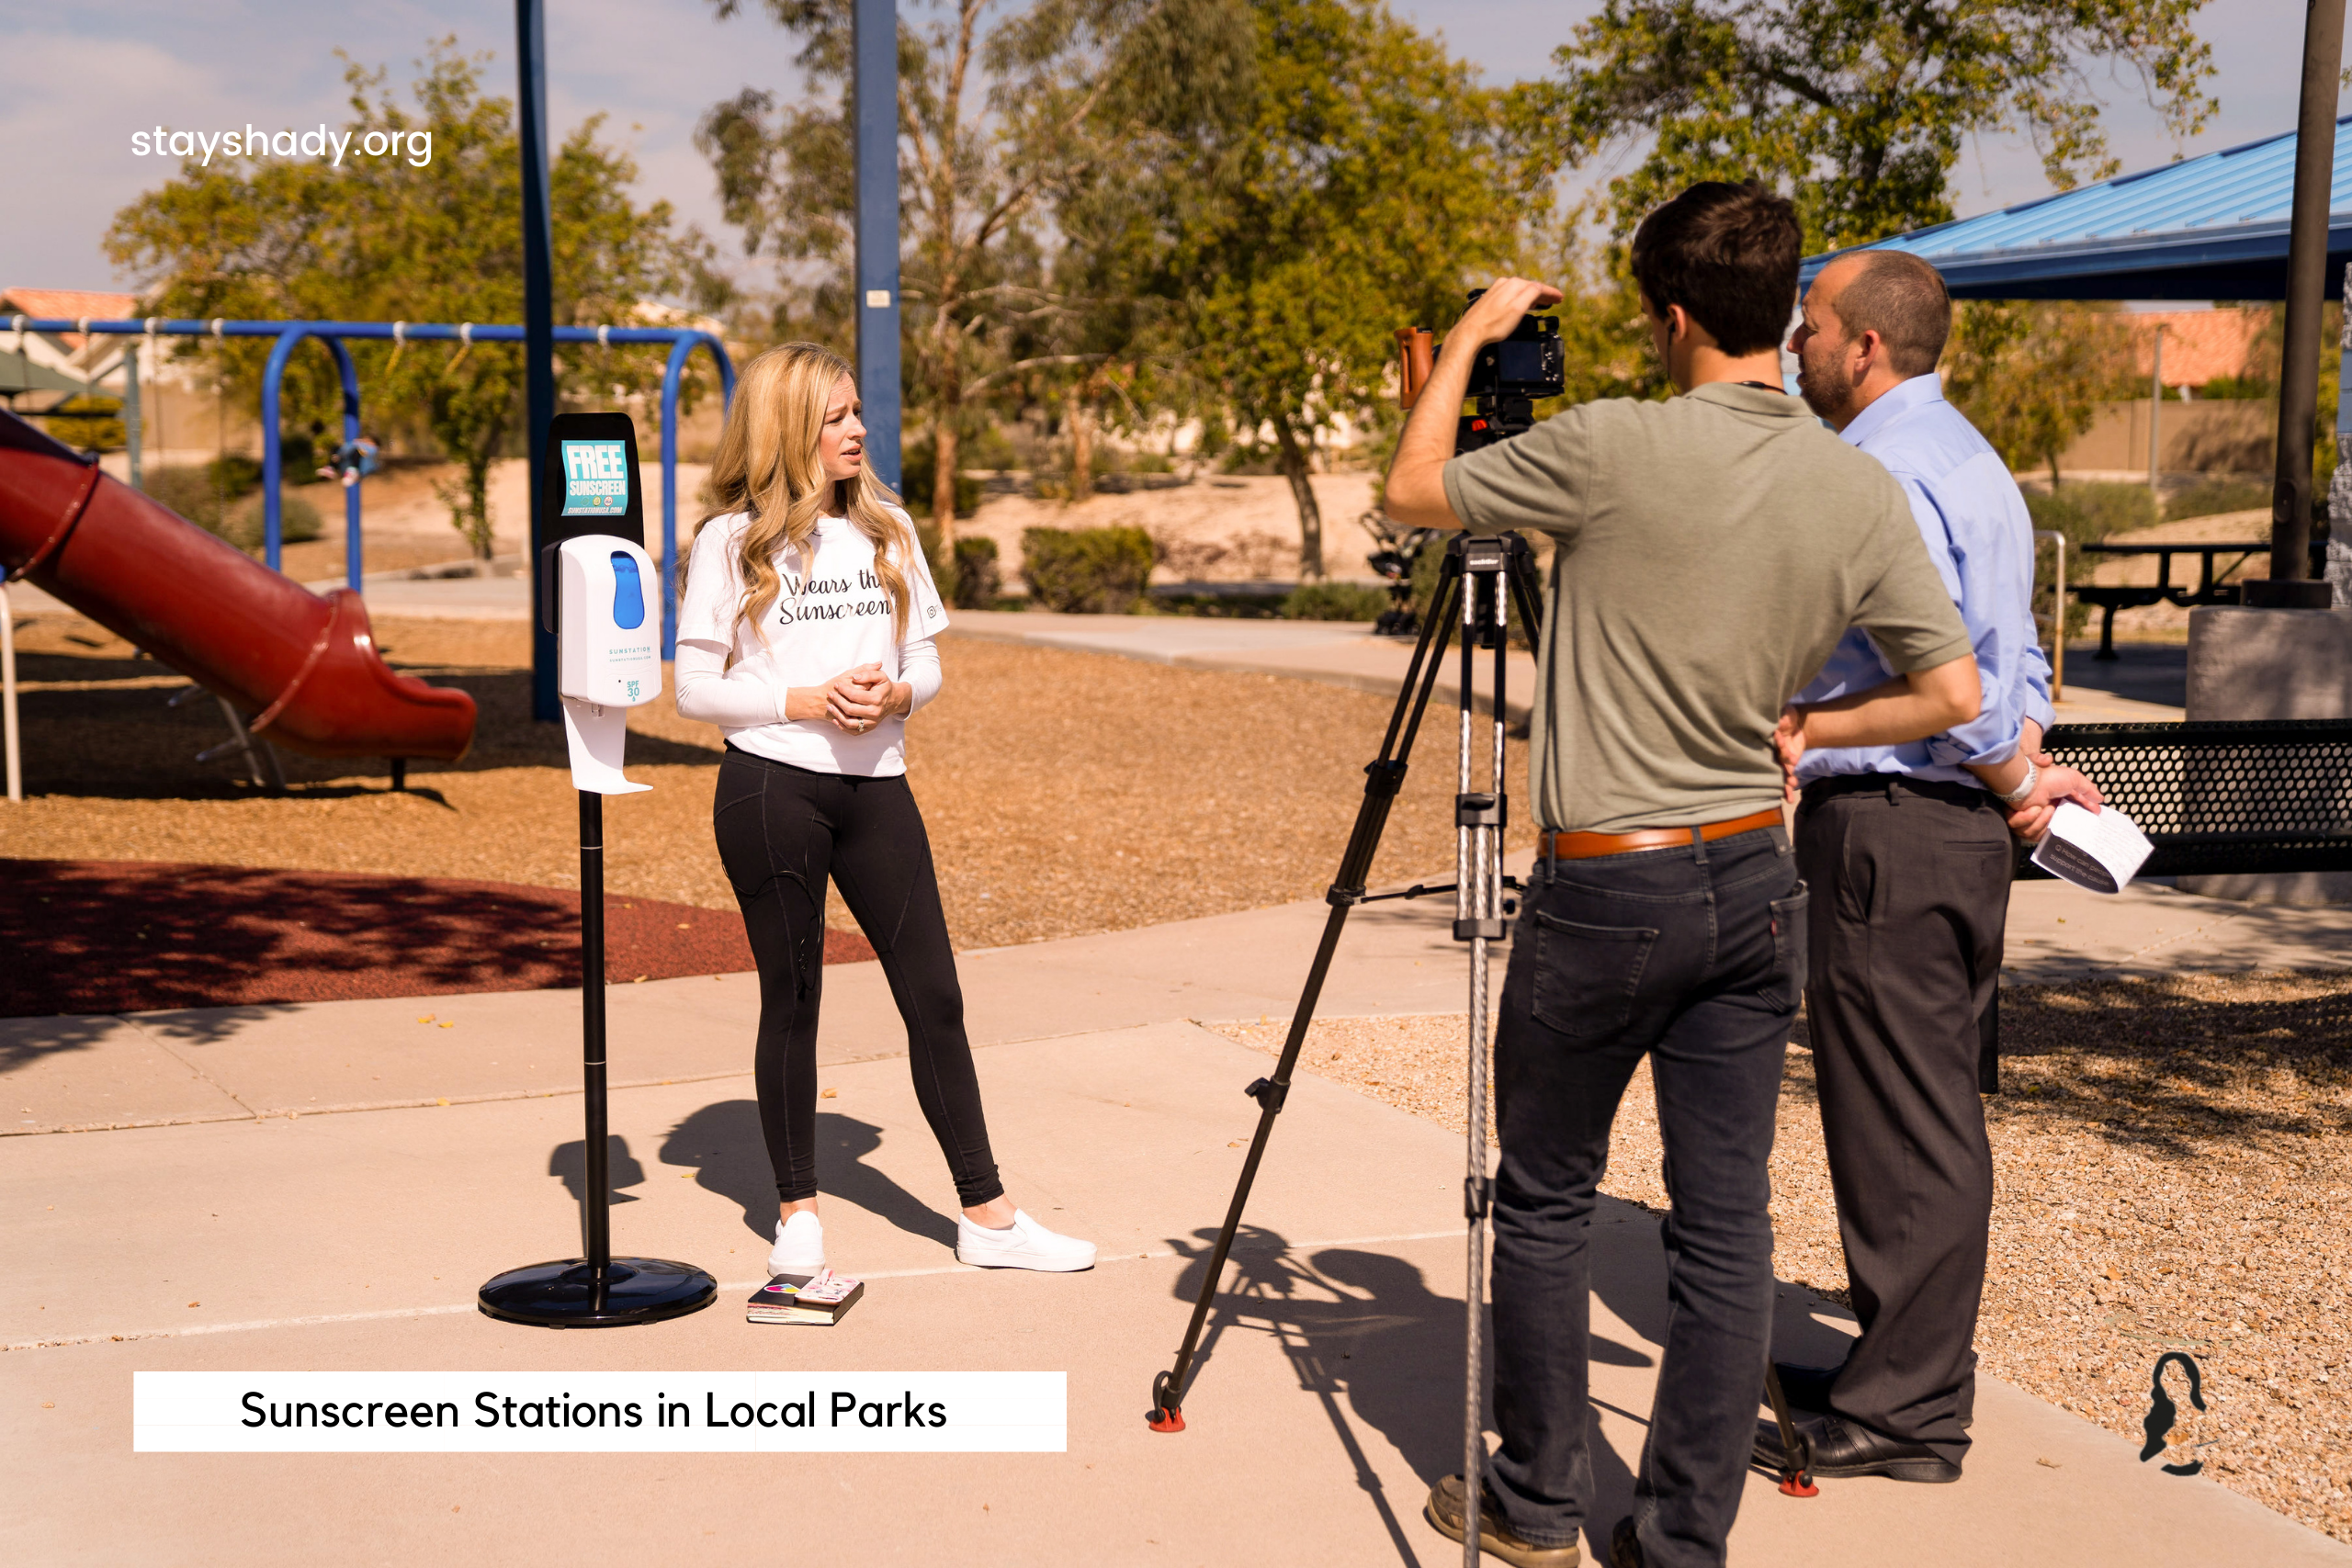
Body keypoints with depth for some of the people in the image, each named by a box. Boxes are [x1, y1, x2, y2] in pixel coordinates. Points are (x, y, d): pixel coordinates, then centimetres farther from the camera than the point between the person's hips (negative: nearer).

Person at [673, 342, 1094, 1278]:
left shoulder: (885, 529, 11)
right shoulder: (732, 542, -1)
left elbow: (926, 664, 13)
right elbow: (695, 687, -3)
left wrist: (894, 693, -9)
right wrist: (806, 701, -15)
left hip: (876, 785, 4)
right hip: (770, 787, -4)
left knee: (934, 995, 2)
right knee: (791, 999, 4)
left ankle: (986, 1216, 9)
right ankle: (798, 1216, 18)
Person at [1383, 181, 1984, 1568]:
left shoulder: (1611, 448, -16)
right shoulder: (1863, 490, -1)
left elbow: (1416, 492, -1)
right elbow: (1950, 690, 3)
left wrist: (1469, 338, 11)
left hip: (1605, 888, -4)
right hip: (1755, 882, 4)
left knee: (1547, 1202, 13)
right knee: (1727, 1223, 8)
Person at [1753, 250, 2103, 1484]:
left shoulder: (1881, 471, -15)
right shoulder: (1966, 456, 18)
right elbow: (2007, 650, 19)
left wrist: (2013, 782, -9)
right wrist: (2028, 765, 8)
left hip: (1886, 825, -10)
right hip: (1958, 824, 10)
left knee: (1900, 1125, -3)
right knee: (1932, 1116, 15)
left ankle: (1905, 1415, 5)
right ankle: (1907, 1371, 26)